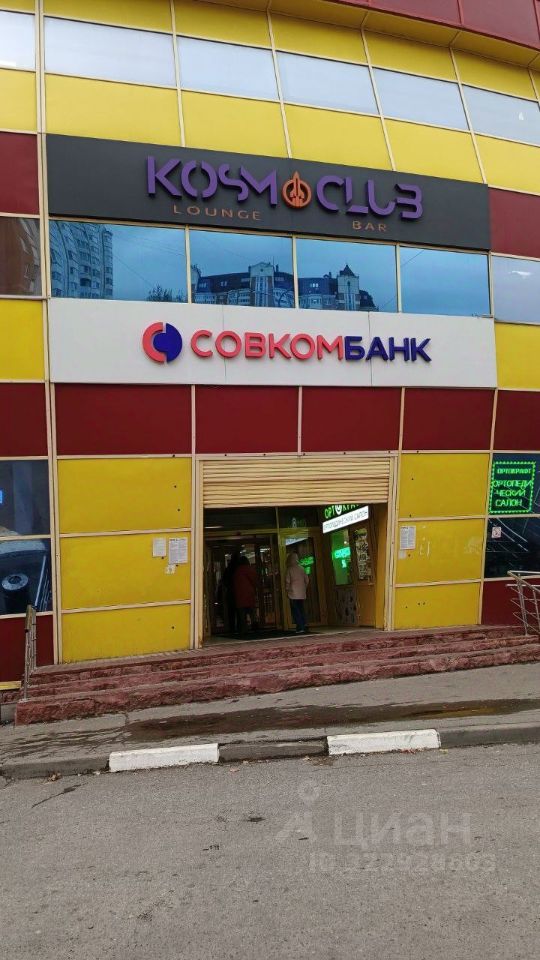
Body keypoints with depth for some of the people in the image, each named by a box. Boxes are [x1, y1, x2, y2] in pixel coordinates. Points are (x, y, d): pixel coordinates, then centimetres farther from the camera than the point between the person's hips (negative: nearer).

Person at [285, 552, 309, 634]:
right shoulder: (301, 568, 6)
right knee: (302, 610, 10)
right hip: (302, 593, 5)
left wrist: (287, 591, 2)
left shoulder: (289, 569, -7)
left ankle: (300, 627, -7)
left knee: (295, 611, -1)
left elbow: (287, 581, -8)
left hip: (293, 594, -4)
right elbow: (307, 579, 8)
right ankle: (305, 626, 6)